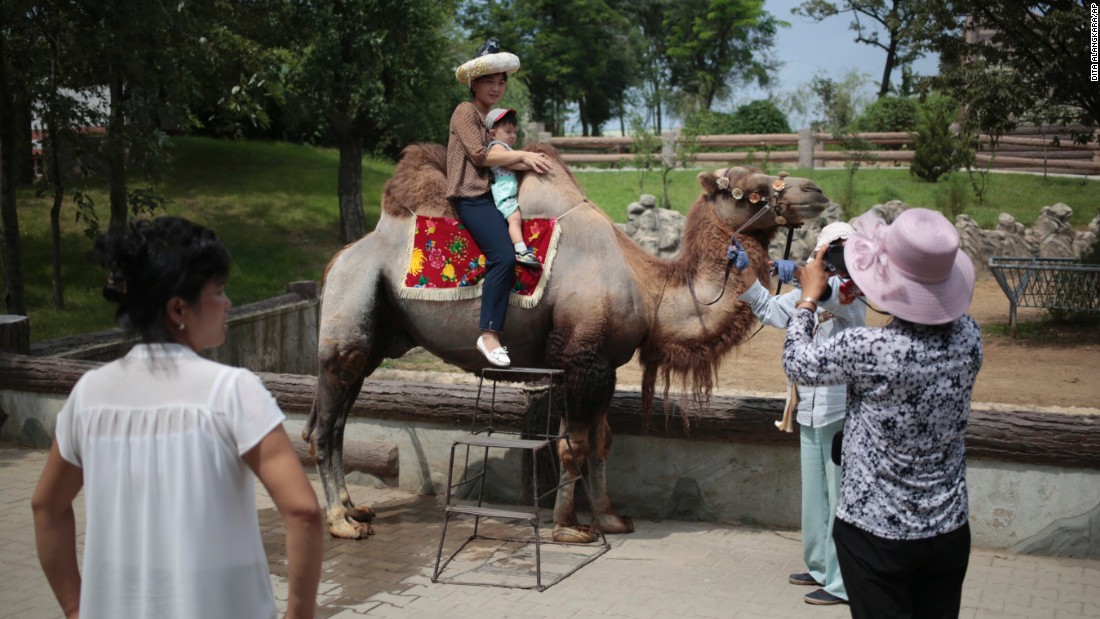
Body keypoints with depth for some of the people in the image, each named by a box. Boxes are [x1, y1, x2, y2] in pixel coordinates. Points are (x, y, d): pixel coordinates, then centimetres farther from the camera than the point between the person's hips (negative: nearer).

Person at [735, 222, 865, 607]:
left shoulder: (851, 294, -12)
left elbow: (833, 294, -34)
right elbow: (771, 309, 14)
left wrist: (795, 272, -51)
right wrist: (744, 271, 3)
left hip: (841, 415, -8)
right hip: (810, 413, 8)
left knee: (842, 497, -2)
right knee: (814, 495, 18)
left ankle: (843, 582, 6)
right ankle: (821, 567, 32)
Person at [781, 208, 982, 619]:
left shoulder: (866, 350, -25)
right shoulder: (969, 337, -9)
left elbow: (798, 365, -7)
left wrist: (809, 297, 6)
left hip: (875, 532, -5)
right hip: (950, 530, 5)